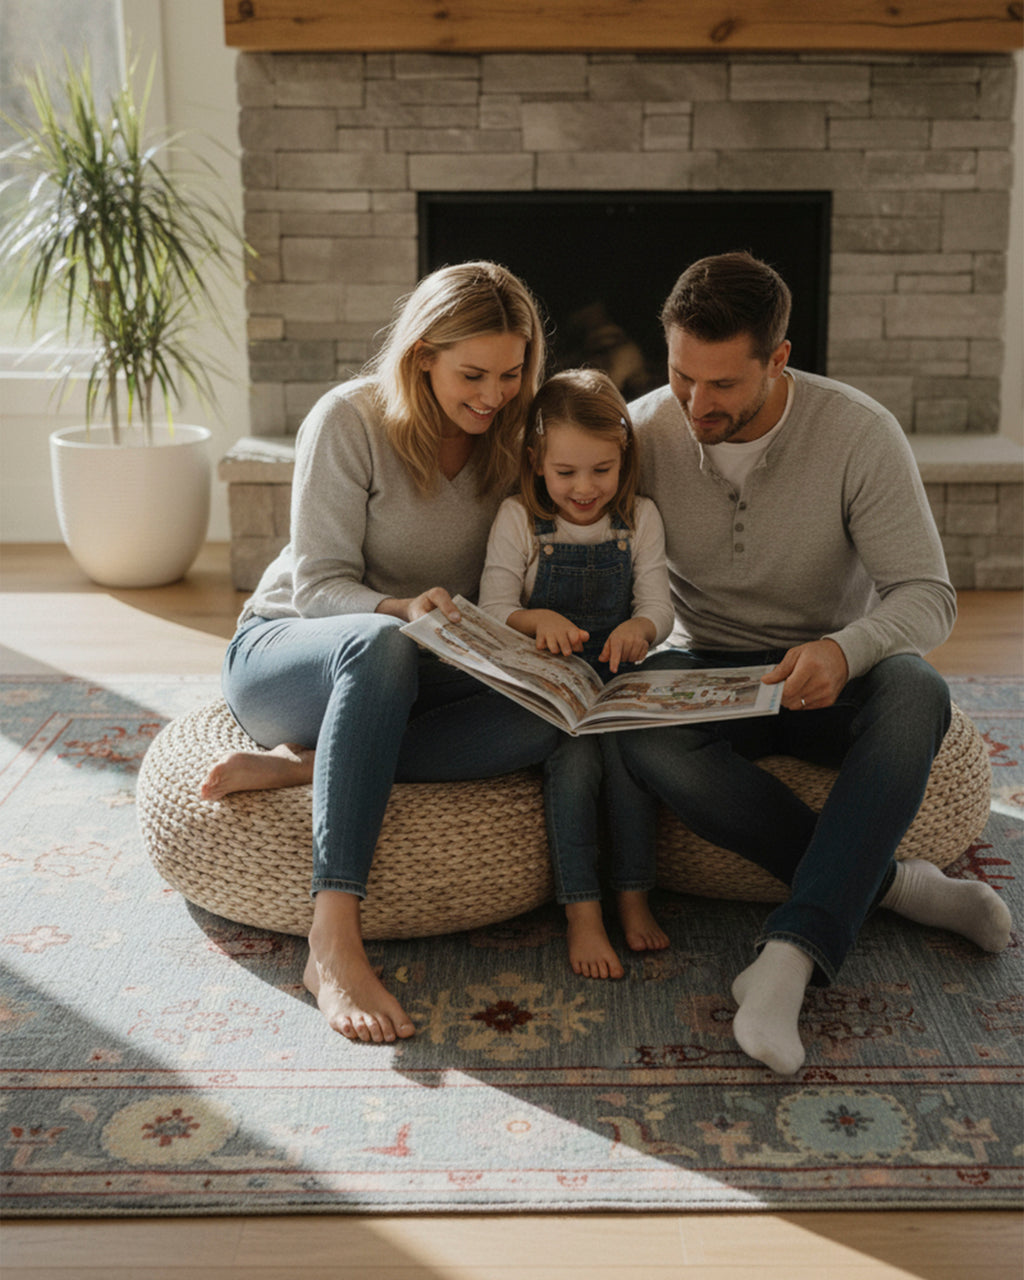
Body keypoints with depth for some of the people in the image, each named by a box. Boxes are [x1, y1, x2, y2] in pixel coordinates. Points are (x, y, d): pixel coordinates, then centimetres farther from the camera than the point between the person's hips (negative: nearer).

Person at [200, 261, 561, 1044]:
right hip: (283, 652, -4)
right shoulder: (350, 420, -13)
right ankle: (334, 942, -48)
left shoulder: (509, 440, 2)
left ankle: (295, 766, -27)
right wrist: (401, 611, -36)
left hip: (410, 678, 4)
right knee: (379, 645, -42)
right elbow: (319, 587, -16)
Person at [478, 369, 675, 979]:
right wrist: (536, 620, -30)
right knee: (573, 759, -28)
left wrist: (638, 628, -25)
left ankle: (634, 896, -13)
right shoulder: (518, 519, -2)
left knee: (629, 746, -27)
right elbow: (492, 609, -7)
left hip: (617, 677, 2)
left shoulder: (640, 518, 4)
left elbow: (659, 606, 0)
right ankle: (582, 912, -21)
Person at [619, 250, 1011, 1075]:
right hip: (709, 671, 2)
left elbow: (928, 594, -17)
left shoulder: (859, 432, -15)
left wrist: (845, 649, -40)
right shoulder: (642, 431, -9)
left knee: (916, 693, -37)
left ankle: (792, 953, -42)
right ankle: (892, 883, -22)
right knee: (642, 733, -34)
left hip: (832, 674, -1)